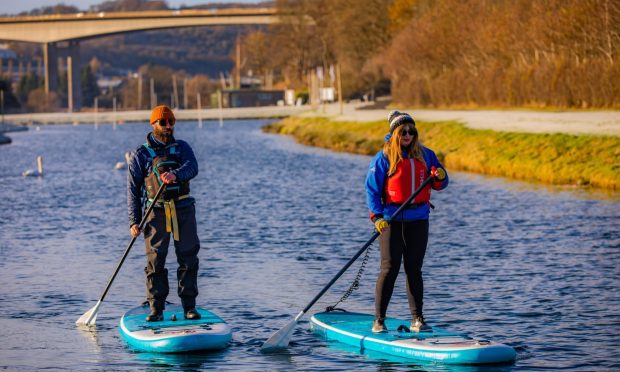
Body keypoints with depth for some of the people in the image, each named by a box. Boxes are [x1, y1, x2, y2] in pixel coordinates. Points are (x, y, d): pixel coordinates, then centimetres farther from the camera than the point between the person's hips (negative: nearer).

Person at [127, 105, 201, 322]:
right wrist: (134, 221, -4)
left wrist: (175, 174, -32)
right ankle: (156, 309, 0)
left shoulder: (182, 148, 11)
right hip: (156, 212, -1)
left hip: (183, 210, 1)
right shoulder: (141, 155, 6)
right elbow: (133, 190, 5)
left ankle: (189, 307, 7)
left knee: (188, 259, 0)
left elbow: (192, 168, -10)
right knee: (155, 261, -5)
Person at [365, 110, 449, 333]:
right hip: (391, 220, -4)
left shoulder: (425, 155, 9)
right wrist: (377, 216, -15)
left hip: (418, 220, 4)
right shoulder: (384, 158, -2)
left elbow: (439, 184, 14)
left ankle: (417, 320, 11)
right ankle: (379, 321, -2)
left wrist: (439, 177, -10)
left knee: (414, 270, 7)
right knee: (389, 269, -6)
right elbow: (372, 188, -4)